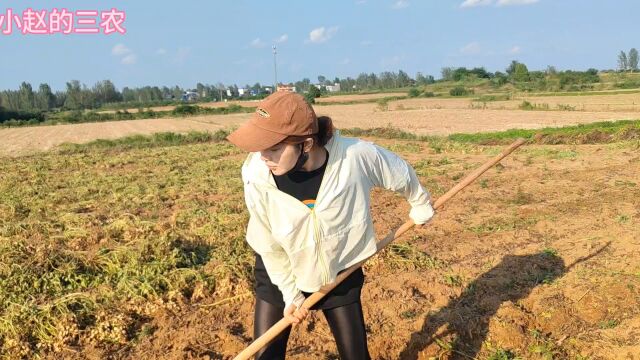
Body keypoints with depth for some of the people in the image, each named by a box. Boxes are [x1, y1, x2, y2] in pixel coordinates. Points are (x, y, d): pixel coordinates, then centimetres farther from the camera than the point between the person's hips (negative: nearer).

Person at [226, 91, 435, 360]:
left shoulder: (357, 156, -32)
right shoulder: (256, 174, -30)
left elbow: (400, 173, -8)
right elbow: (268, 244, -14)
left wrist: (420, 204, 10)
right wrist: (291, 294, -5)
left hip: (340, 271, 0)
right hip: (280, 273, 0)